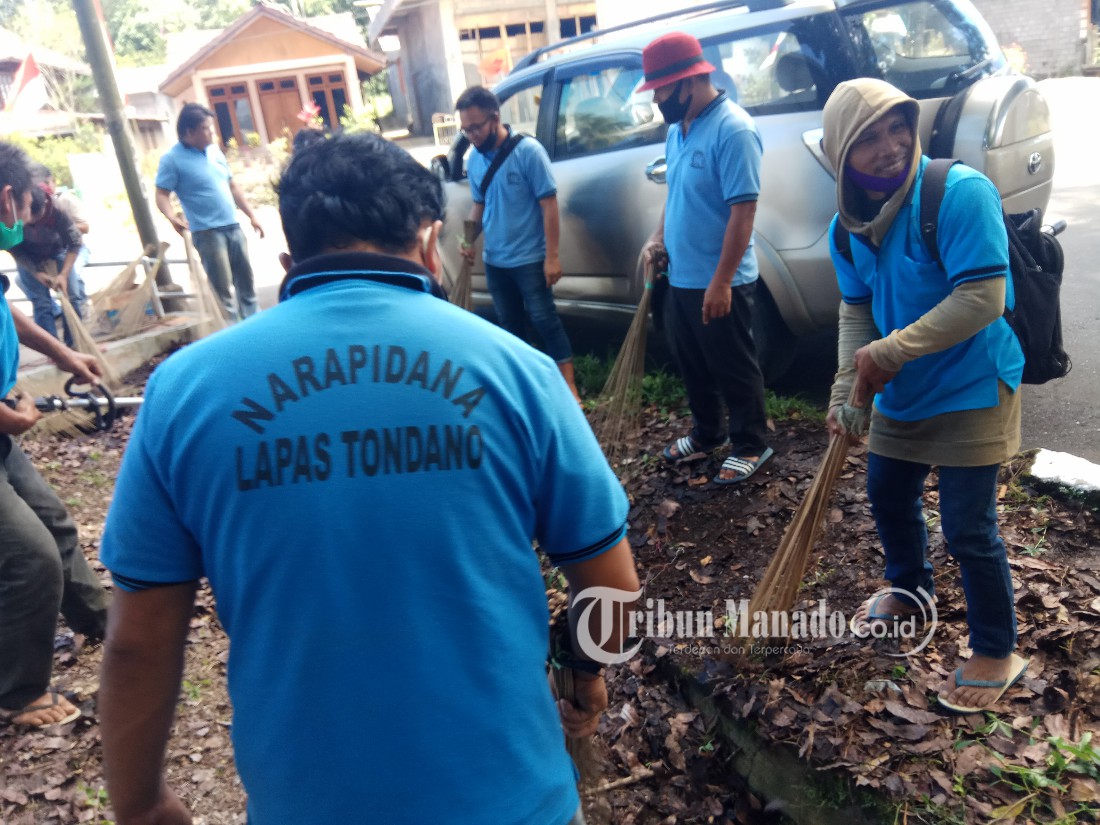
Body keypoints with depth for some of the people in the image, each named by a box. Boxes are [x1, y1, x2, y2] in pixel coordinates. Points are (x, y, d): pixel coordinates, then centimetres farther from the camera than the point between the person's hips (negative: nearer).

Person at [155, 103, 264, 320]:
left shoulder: (214, 150, 11)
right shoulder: (173, 159, -8)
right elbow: (162, 195, -11)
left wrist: (251, 216, 16)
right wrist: (172, 217, -31)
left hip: (233, 226, 7)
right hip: (206, 232, -6)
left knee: (246, 280, 13)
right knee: (223, 289, -5)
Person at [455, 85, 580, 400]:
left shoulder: (528, 151, -14)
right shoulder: (474, 159, 3)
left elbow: (549, 204, -14)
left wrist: (552, 256, -18)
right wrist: (468, 238, -3)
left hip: (530, 259, -6)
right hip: (494, 260, 6)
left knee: (545, 321, -2)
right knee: (510, 326, 16)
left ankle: (569, 389, 6)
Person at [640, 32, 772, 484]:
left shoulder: (732, 129, -19)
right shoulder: (677, 129, 9)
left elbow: (742, 210, -22)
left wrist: (721, 282, -24)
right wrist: (658, 238, 5)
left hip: (719, 283, -9)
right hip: (680, 278, 9)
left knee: (734, 370, 6)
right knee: (692, 366, 19)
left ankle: (750, 446, 23)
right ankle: (707, 434, 37)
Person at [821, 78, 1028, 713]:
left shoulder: (961, 192, -23)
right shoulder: (849, 225, -2)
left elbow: (983, 298, -29)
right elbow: (856, 309, 4)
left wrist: (886, 354, -28)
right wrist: (847, 391, -7)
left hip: (972, 391, -7)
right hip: (899, 394, 7)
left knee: (969, 529, -2)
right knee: (889, 495, 21)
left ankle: (998, 653, 22)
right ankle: (911, 588, 50)